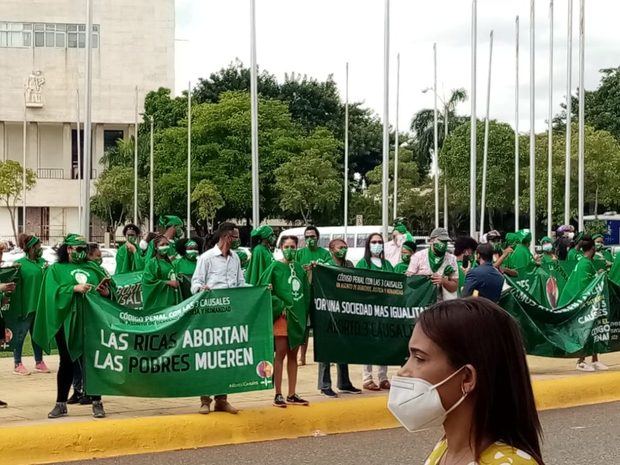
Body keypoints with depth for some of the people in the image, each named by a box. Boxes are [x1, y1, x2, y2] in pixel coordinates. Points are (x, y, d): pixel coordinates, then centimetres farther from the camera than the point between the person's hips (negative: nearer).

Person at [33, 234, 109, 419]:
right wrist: (74, 288, -19)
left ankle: (97, 403, 6)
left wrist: (106, 292, -6)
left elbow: (103, 290, 16)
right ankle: (61, 404, 12)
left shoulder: (91, 269, 18)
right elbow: (53, 292, -7)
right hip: (67, 321, -2)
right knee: (66, 362, 4)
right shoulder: (56, 269, 8)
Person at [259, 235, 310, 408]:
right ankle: (278, 395, 0)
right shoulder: (275, 267, -3)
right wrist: (280, 306, -16)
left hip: (298, 315, 5)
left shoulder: (300, 268, 13)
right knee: (281, 354, -4)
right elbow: (264, 289, -10)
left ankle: (292, 394, 14)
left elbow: (306, 291, 17)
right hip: (282, 315, -5)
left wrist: (304, 313, 5)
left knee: (293, 355, 9)